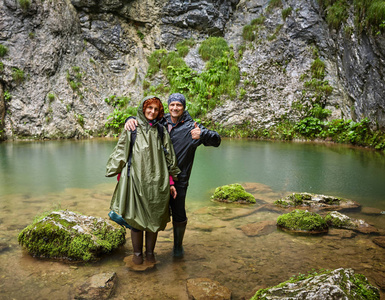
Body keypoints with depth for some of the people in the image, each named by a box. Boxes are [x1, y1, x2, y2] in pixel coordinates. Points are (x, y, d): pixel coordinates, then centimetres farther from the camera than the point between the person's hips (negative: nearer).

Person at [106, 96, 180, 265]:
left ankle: (150, 252, 25)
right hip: (136, 180, -2)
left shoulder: (161, 131, 10)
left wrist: (171, 182, 8)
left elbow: (169, 159, 11)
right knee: (136, 217, 3)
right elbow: (120, 153, 4)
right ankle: (137, 252, 22)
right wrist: (119, 179, -1)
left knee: (154, 218, 7)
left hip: (157, 181, 2)